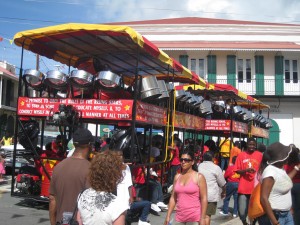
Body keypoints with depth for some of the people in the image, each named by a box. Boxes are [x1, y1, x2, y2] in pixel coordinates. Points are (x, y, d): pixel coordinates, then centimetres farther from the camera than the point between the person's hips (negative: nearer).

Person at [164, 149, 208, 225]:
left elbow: (204, 199, -8)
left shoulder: (199, 177, -5)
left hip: (194, 218, -4)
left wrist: (202, 218, -13)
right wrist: (168, 216, 7)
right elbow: (173, 198, 10)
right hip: (179, 217, 4)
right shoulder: (177, 177, 7)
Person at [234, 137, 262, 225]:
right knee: (242, 211, 0)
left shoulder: (260, 155, 2)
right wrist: (246, 170, -15)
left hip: (256, 188, 0)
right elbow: (237, 170, 2)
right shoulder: (241, 155, 1)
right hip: (243, 188, 0)